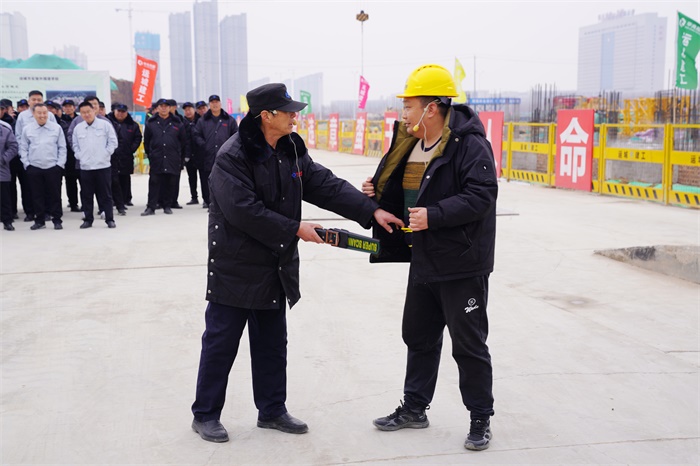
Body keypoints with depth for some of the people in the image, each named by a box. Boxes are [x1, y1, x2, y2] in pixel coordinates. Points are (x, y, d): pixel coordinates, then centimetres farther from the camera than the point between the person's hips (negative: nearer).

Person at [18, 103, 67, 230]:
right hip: (34, 168, 1)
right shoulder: (27, 129, 5)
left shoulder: (56, 128, 2)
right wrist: (26, 164, 0)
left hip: (53, 167, -1)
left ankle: (57, 220, 10)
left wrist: (60, 164, -3)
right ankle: (40, 220, 14)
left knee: (55, 195, 2)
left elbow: (62, 148, 4)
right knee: (37, 195, 6)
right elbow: (23, 148, 8)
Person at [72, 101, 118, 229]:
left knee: (105, 194, 2)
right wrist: (79, 156, 3)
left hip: (103, 165, -3)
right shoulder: (78, 128, 8)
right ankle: (88, 219, 17)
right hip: (85, 167, 3)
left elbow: (113, 141, -1)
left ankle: (109, 219, 8)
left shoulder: (105, 124, -2)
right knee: (86, 195, 7)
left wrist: (105, 154, -6)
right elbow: (75, 145, 16)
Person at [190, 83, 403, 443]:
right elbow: (244, 211, -26)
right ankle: (205, 415, 19)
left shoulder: (291, 150, 4)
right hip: (235, 268, -7)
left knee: (272, 343, 16)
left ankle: (271, 410, 31)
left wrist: (372, 211, -7)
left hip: (276, 266, 7)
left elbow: (326, 186, 3)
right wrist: (295, 229, -20)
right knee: (221, 342, 4)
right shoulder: (233, 156, -19)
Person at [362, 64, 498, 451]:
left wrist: (434, 215, -30)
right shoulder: (410, 143, 9)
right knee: (418, 336, 19)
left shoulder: (469, 143, -17)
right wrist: (379, 193, 2)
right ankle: (414, 408, 34)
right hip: (423, 262, 9)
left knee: (469, 345, 3)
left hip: (462, 265, -9)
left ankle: (481, 418, 20)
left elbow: (481, 195, -26)